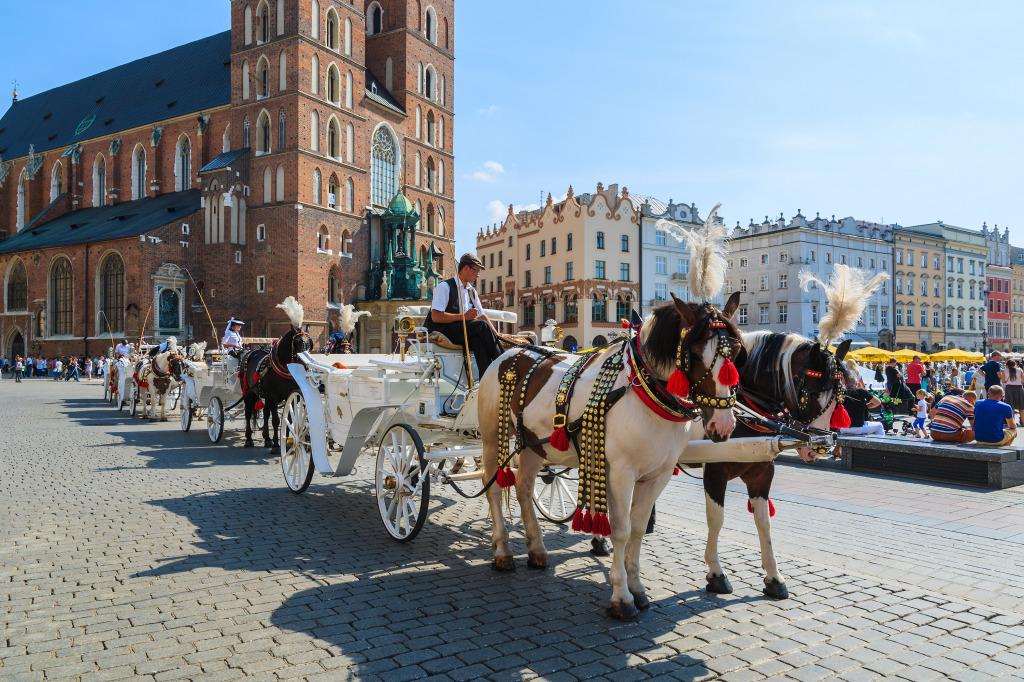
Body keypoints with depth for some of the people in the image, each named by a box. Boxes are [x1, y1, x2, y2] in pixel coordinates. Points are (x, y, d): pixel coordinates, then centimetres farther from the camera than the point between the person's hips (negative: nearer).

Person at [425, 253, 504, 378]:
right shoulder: (444, 287, -5)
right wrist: (463, 316, -21)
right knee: (481, 325, -28)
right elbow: (436, 317, -15)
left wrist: (497, 335, 7)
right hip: (442, 332, -6)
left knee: (478, 338, -30)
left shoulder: (472, 291, 19)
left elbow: (481, 316, 21)